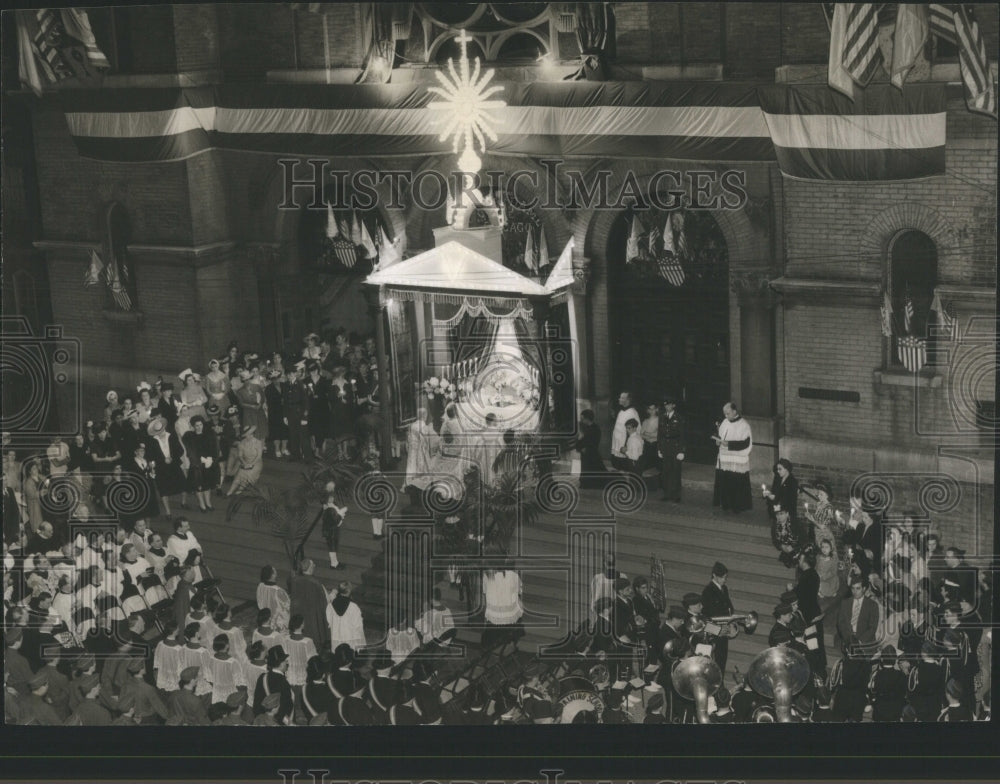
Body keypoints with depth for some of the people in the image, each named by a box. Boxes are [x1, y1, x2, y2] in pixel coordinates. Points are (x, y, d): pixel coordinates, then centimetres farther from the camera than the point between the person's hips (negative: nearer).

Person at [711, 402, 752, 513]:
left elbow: (745, 443, -17)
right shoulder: (725, 422, 8)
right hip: (724, 459, 6)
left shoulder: (743, 425, -12)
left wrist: (728, 444, -22)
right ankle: (726, 504, 20)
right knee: (724, 483, 8)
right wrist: (718, 440, -6)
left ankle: (738, 506, 10)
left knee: (737, 485, -1)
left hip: (738, 462, -6)